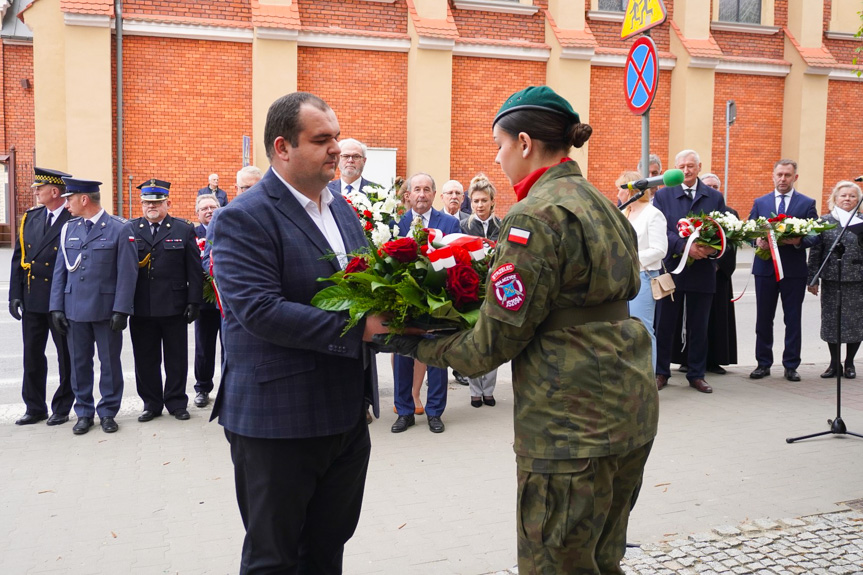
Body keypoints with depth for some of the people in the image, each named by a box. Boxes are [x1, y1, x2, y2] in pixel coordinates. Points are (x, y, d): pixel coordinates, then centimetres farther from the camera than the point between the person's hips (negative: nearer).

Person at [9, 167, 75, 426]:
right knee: (32, 355, 11)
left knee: (66, 356, 7)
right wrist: (15, 294, 2)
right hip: (32, 299, 6)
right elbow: (18, 258, 9)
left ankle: (62, 408, 20)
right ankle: (35, 408, 23)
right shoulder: (30, 218, 8)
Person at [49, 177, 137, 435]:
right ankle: (84, 413, 22)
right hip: (75, 309, 4)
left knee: (110, 362, 6)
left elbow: (127, 273, -9)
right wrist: (56, 307, 3)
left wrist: (121, 310, -13)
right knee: (79, 363, 10)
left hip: (106, 309, -4)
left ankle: (108, 412, 19)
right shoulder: (68, 229, 9)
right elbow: (60, 271, 10)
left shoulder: (120, 229, -5)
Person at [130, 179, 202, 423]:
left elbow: (194, 271, 2)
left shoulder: (184, 230, 4)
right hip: (141, 309, 1)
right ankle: (151, 404, 22)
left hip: (174, 308, -1)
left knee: (176, 359, 7)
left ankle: (176, 402, 21)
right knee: (145, 359, 9)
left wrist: (194, 302, -5)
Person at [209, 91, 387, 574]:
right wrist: (355, 328, -26)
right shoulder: (244, 219, -15)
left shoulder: (342, 208, 10)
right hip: (279, 420, -7)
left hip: (348, 414, 7)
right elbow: (260, 312, -25)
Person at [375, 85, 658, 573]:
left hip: (572, 428, -9)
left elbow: (495, 343, -15)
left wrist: (416, 344, -3)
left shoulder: (537, 216, -16)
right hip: (630, 413, 9)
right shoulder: (601, 205, 12)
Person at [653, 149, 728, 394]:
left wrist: (712, 248, -15)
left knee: (698, 327, 9)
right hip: (671, 270, -1)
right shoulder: (663, 195, 3)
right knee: (664, 325, 4)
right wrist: (684, 246, -22)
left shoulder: (715, 197, 9)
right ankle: (661, 372, 16)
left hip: (702, 271, 2)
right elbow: (661, 230, -7)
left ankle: (697, 375, 19)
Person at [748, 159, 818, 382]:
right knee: (763, 319, 6)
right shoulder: (760, 202, 10)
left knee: (793, 319, 4)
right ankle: (763, 364, 16)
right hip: (765, 267, 1)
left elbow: (814, 235, 1)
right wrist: (757, 240, -13)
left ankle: (791, 366, 13)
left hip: (794, 270, -1)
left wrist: (799, 241, -19)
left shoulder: (807, 203, 5)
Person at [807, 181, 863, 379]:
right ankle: (834, 362, 19)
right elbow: (815, 251, 2)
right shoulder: (824, 221, 3)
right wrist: (812, 279, -2)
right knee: (831, 320, 5)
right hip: (831, 281, 0)